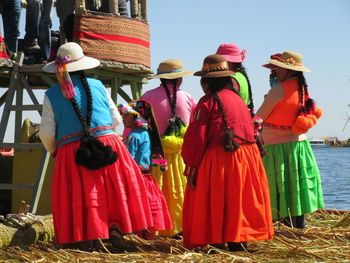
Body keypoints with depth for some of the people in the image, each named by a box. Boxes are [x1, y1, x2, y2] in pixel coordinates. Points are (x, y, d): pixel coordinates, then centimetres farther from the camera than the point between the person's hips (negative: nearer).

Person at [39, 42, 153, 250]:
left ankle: (86, 240, 2)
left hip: (71, 154, 0)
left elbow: (47, 133, 3)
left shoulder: (52, 94, 5)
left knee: (80, 195, 3)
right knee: (116, 187, 10)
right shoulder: (97, 85, 8)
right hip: (108, 145, 0)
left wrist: (53, 151, 21)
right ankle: (115, 225, -4)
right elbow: (116, 119, 12)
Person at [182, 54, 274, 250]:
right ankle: (239, 239, 17)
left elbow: (197, 138, -8)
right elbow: (250, 129, 17)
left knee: (215, 203, 3)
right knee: (240, 199, 14)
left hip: (219, 160, -6)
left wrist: (191, 168, -4)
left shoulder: (208, 102, -5)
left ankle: (217, 240, 5)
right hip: (247, 158, 6)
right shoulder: (237, 98, 14)